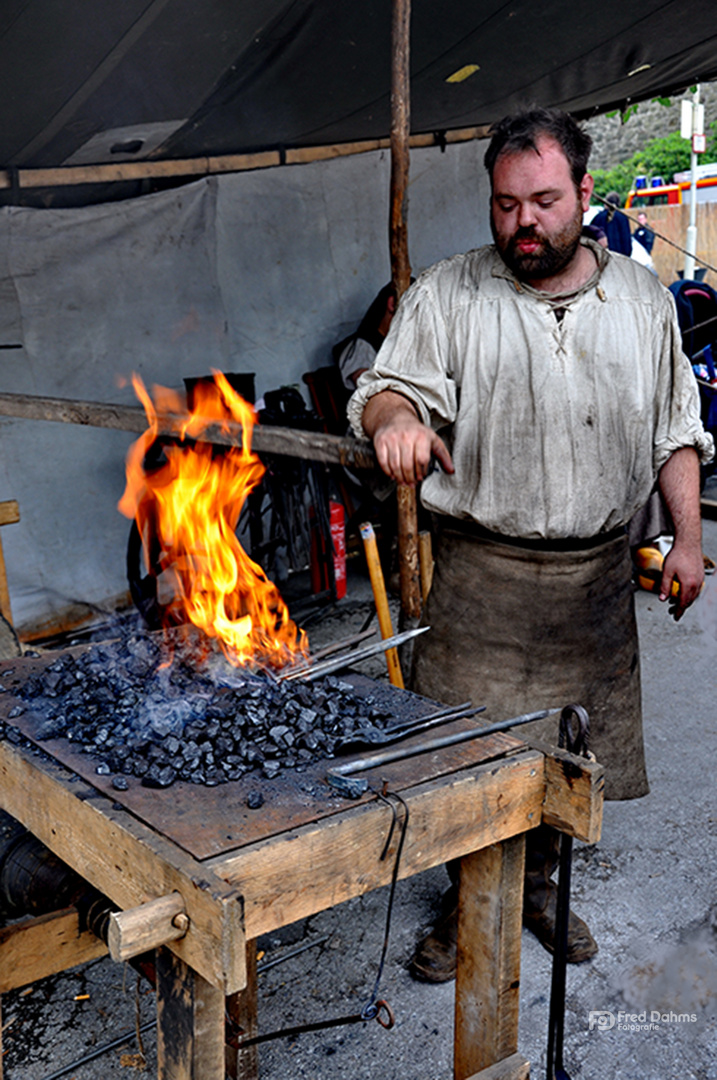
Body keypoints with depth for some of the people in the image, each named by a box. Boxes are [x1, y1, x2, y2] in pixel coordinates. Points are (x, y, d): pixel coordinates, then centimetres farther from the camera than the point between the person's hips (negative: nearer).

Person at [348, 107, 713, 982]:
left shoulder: (641, 297, 7)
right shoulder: (447, 295, -1)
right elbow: (388, 386, -9)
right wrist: (394, 418, -34)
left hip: (597, 573, 3)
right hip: (482, 570, -2)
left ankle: (537, 884, 37)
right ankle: (467, 903, 25)